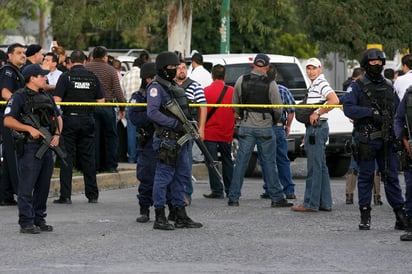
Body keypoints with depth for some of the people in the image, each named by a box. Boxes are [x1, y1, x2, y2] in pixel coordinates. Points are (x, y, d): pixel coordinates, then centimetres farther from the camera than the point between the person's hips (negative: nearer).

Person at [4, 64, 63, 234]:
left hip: (47, 147, 7)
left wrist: (57, 134, 4)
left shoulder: (47, 97, 17)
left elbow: (58, 117, 23)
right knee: (27, 187, -6)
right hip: (29, 147, -7)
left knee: (43, 187, 10)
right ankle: (26, 223, -3)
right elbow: (8, 120, -12)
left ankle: (39, 220, 18)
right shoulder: (20, 97, -5)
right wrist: (30, 129, -18)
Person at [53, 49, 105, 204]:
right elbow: (101, 100, 4)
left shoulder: (66, 76, -7)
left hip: (69, 119, -3)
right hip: (87, 120, 3)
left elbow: (57, 99, -12)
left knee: (67, 157, 0)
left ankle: (65, 195, -4)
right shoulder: (92, 77, 3)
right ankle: (92, 195, 12)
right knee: (88, 157, 10)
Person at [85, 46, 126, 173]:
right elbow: (117, 90, -3)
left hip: (90, 106, 1)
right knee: (111, 136, 8)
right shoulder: (110, 70, -1)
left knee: (93, 137, 5)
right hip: (107, 105, -1)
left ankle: (94, 165, 5)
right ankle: (111, 165, 7)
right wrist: (122, 107, 6)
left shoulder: (85, 68, 1)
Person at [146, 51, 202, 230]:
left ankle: (181, 217, 19)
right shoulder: (156, 87, -10)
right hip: (166, 139, -10)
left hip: (180, 138, 10)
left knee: (182, 176, 12)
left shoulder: (174, 86, 19)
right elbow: (152, 112, -21)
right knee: (163, 177, -5)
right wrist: (175, 123, -22)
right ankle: (160, 218, -1)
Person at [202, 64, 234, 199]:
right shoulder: (232, 91, -2)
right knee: (227, 161, 15)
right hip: (227, 133, 3)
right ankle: (230, 190, 17)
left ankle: (217, 190, -3)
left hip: (210, 132, -3)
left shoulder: (206, 91, -10)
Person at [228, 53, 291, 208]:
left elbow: (235, 103, 8)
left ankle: (233, 198, 4)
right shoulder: (270, 84, -8)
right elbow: (278, 108, -5)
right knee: (269, 163, 4)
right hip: (265, 127, -2)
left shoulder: (241, 81, 0)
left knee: (241, 162, 5)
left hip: (246, 126, 2)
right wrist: (275, 121, 16)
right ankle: (277, 198, 6)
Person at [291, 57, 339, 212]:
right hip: (313, 128, 11)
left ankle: (311, 204, -8)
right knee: (321, 167, 12)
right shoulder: (313, 85, 19)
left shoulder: (322, 84, -13)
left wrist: (317, 113, -21)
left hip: (317, 128, -11)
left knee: (314, 167, -8)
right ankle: (325, 203, 15)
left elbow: (334, 101, -29)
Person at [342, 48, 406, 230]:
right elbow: (348, 108, -12)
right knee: (365, 178, 2)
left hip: (387, 140, 4)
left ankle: (400, 215, 7)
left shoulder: (388, 86, 15)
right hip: (366, 139, -4)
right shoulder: (358, 86, 0)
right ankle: (365, 217, 7)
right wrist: (371, 112, -19)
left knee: (391, 177, 5)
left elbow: (398, 110, 18)